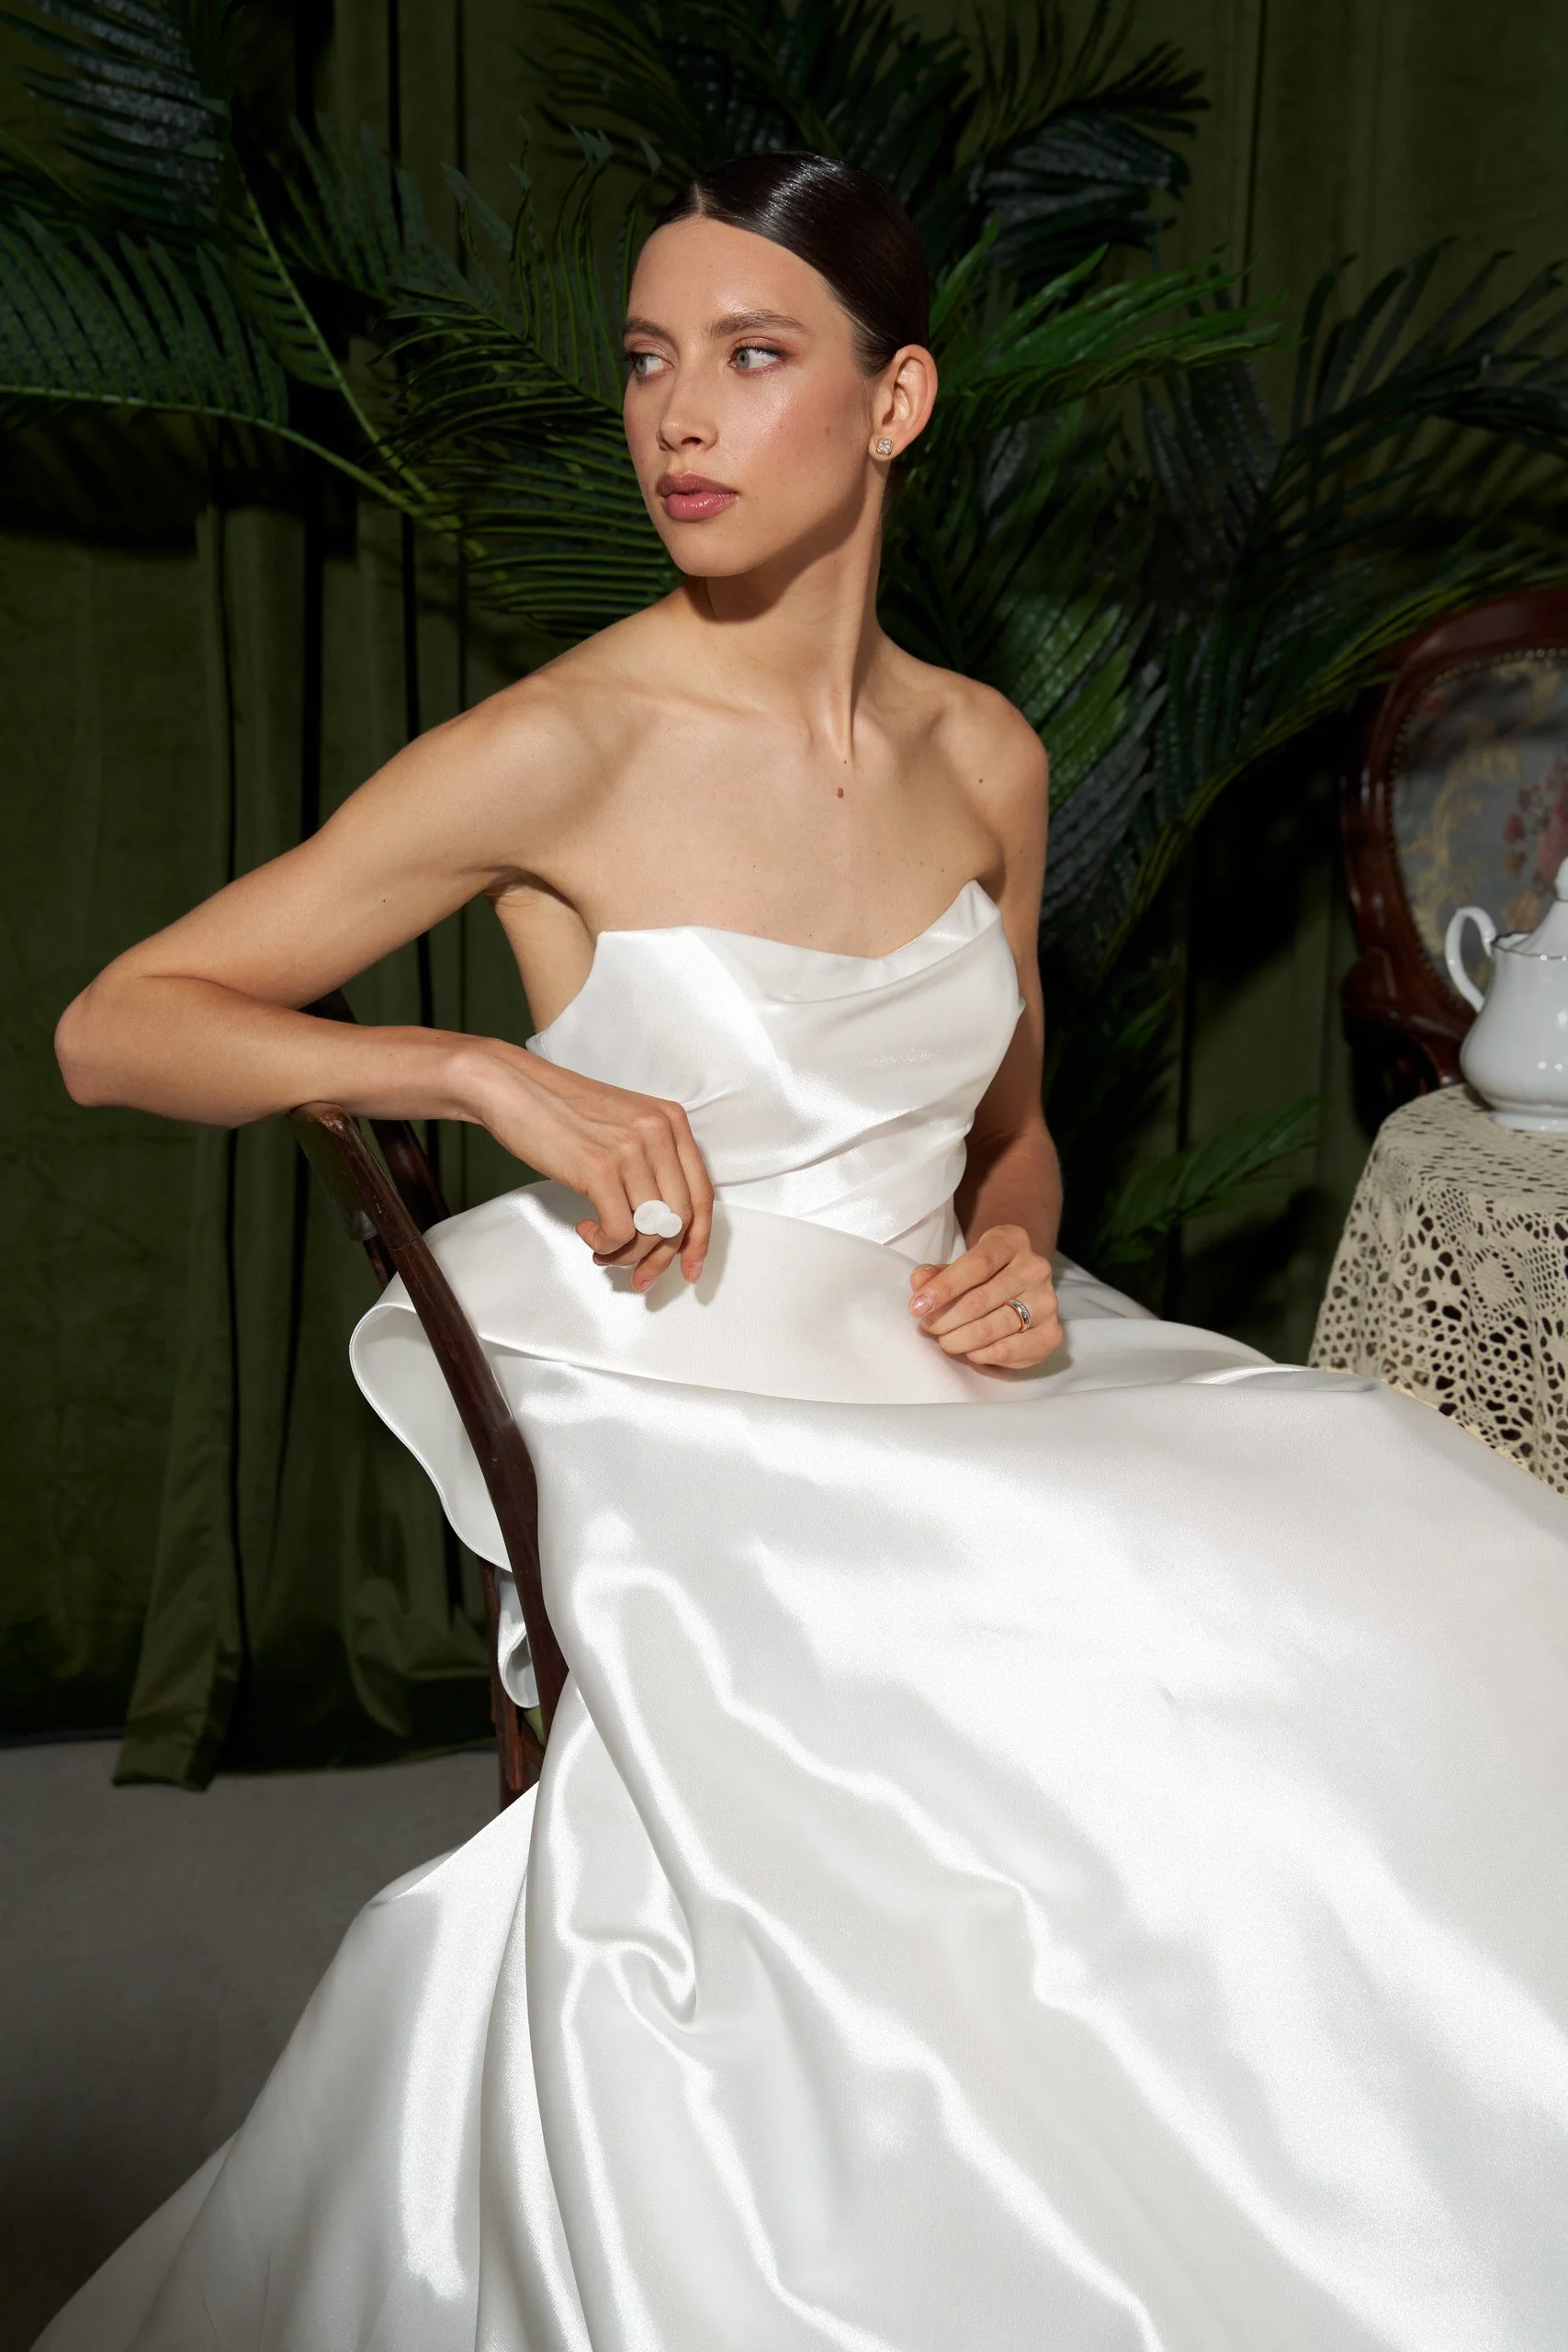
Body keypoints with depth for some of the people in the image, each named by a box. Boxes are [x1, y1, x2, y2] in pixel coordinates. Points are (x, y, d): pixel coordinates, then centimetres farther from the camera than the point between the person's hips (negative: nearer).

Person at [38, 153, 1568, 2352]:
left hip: (952, 1413, 6)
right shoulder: (559, 750, -10)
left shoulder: (983, 754, 6)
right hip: (705, 1458, -5)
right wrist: (492, 1071, -19)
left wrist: (1016, 1260, -3)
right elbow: (112, 1029, -7)